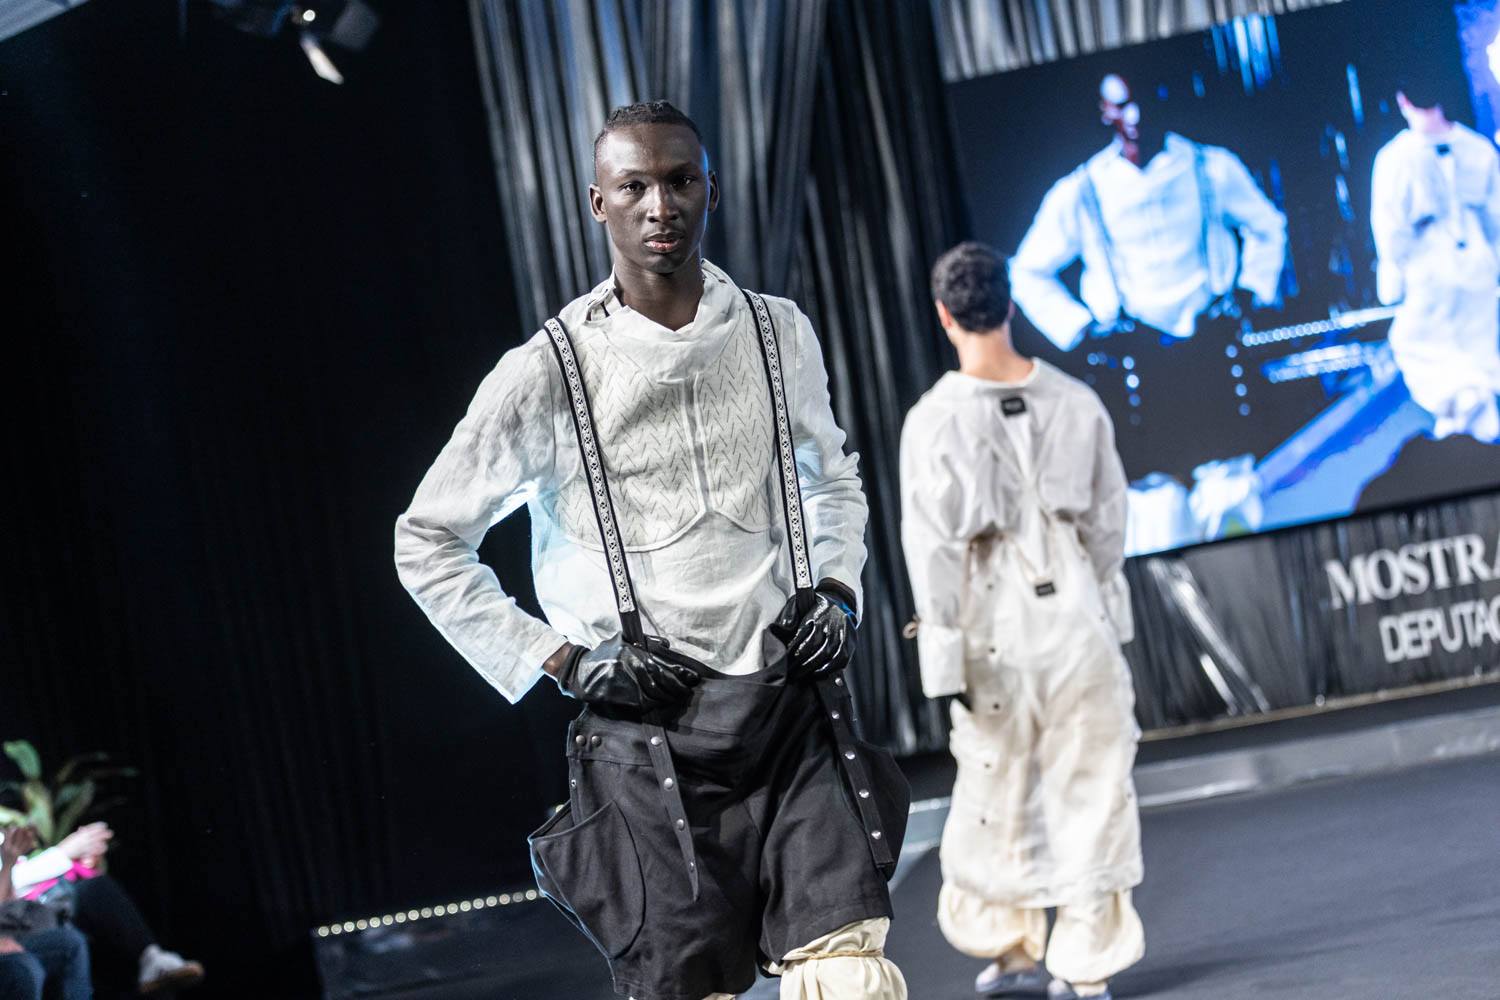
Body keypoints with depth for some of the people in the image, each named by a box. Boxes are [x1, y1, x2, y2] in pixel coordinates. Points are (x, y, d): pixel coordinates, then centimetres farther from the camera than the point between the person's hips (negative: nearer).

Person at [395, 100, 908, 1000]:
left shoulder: (780, 335, 7)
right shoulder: (548, 372, -4)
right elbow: (428, 542, 4)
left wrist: (836, 591, 7)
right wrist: (564, 662, -4)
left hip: (792, 714, 3)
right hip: (648, 745, -2)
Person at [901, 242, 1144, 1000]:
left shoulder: (934, 420, -11)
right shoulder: (1075, 403, -2)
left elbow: (932, 547, -11)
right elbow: (1108, 522, 7)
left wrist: (944, 653, -5)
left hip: (995, 631, -1)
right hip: (1076, 622, 1)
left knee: (996, 793, 15)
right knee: (1091, 787, 8)